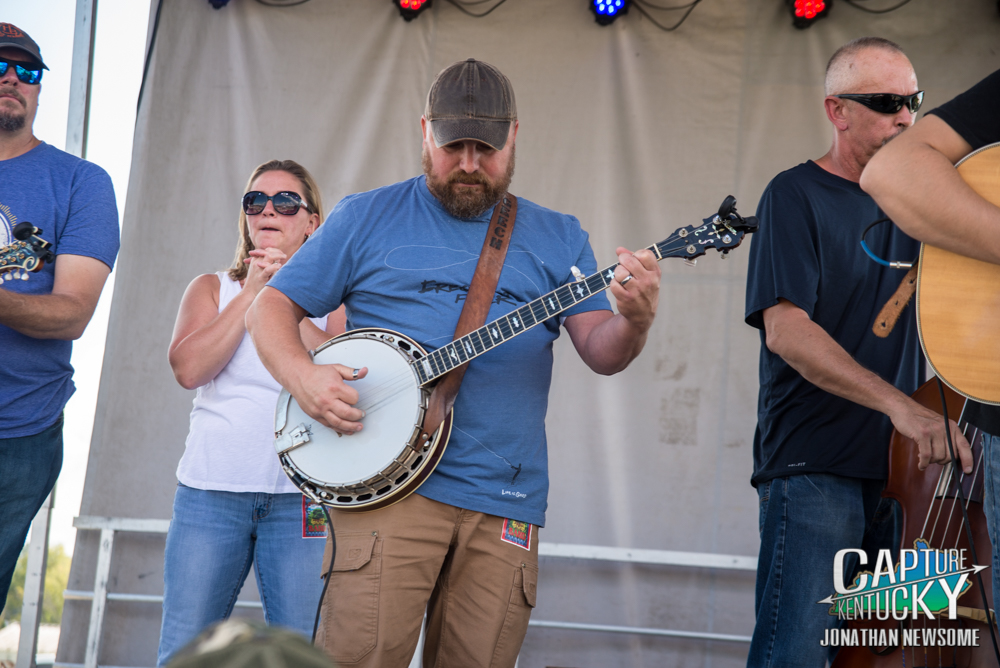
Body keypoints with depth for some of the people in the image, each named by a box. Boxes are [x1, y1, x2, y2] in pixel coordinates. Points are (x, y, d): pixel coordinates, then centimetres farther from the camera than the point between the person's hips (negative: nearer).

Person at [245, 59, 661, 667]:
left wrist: (634, 324, -19)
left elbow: (600, 352, 5)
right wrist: (303, 376, -11)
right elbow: (271, 308, 9)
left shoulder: (557, 238, 14)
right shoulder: (367, 218, 8)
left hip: (505, 503, 3)